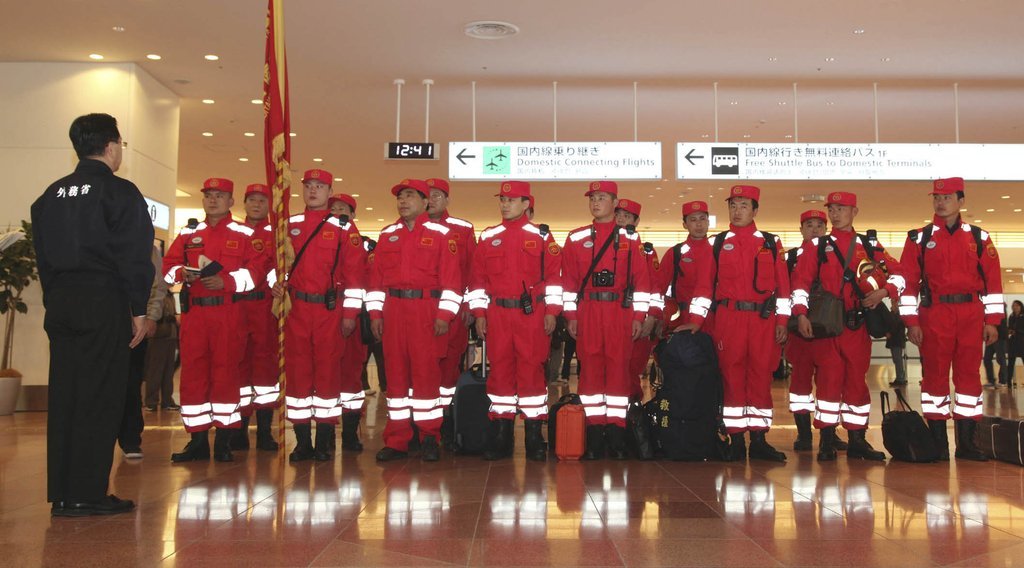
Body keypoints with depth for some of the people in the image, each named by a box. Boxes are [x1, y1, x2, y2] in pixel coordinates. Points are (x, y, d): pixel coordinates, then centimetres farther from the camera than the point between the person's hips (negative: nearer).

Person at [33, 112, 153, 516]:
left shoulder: (52, 194, 14)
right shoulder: (120, 192, -6)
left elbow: (42, 254, 15)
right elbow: (134, 256, -12)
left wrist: (54, 300, 18)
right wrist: (139, 310, -7)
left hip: (59, 303, 7)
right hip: (103, 303, -7)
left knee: (63, 394, 9)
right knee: (100, 397, -3)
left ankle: (61, 494, 15)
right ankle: (87, 495, -1)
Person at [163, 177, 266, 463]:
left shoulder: (245, 235, 5)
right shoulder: (188, 233, 16)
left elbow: (257, 268, -4)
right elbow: (168, 265, 14)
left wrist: (226, 281, -16)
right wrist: (182, 273, -8)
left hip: (228, 313, -3)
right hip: (193, 312, 4)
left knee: (226, 371, -2)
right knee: (192, 372, 3)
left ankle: (224, 440, 6)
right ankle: (197, 440, 11)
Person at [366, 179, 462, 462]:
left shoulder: (441, 234, 2)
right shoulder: (387, 235, 14)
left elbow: (451, 278, -3)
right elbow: (376, 277, 12)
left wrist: (444, 314, -9)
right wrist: (375, 313, 5)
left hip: (427, 310, -3)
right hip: (393, 310, 4)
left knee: (426, 372, -2)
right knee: (395, 372, 5)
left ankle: (429, 439, 9)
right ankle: (396, 441, 12)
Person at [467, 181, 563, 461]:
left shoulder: (541, 236, 4)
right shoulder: (488, 237, 11)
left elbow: (554, 275, 1)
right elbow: (477, 277, 11)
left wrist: (552, 311, -5)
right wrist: (479, 312, 4)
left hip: (532, 314, -2)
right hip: (497, 314, 2)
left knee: (532, 369, -1)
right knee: (499, 369, 4)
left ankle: (534, 437, 8)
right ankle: (500, 437, 12)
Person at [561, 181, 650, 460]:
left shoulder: (630, 238, 7)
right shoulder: (576, 238, 9)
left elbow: (641, 280, 5)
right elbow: (568, 280, 7)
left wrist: (639, 316, -1)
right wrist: (570, 315, 1)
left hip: (620, 312, -1)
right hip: (587, 313, 1)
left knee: (618, 367, 0)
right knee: (589, 368, 0)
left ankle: (616, 437, 6)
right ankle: (594, 436, 7)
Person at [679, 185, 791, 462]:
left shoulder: (771, 243, 11)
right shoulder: (717, 243, 9)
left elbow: (782, 284, 9)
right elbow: (704, 284, 4)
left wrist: (782, 321, 2)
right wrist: (696, 319, -4)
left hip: (763, 318, 1)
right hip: (728, 319, -1)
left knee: (761, 375, 2)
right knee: (731, 375, 0)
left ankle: (759, 440, 10)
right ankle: (736, 441, 7)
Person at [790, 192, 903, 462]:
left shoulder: (869, 245, 12)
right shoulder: (815, 246, 7)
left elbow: (898, 275, 11)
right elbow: (800, 281, 0)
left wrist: (884, 291, -9)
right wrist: (801, 313, -12)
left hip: (858, 326, 2)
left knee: (857, 379, 6)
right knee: (828, 379, -4)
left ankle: (857, 440, 15)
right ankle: (827, 441, 3)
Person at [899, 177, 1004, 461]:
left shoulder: (979, 238, 8)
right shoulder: (919, 238, 4)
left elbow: (993, 280, 7)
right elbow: (908, 281, 1)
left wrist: (992, 320, 2)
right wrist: (911, 322, -5)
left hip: (971, 316, 2)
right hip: (934, 316, -1)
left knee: (969, 375, 4)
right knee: (934, 376, 1)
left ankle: (966, 442, 12)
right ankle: (938, 444, 8)